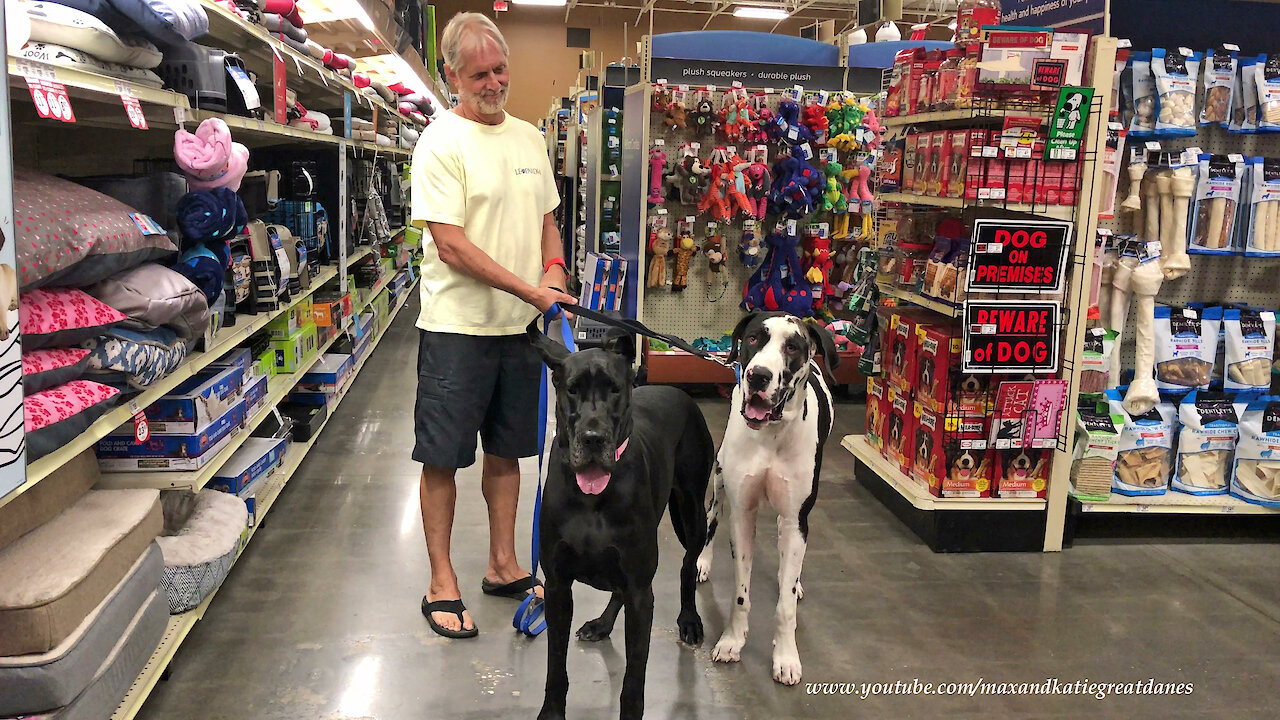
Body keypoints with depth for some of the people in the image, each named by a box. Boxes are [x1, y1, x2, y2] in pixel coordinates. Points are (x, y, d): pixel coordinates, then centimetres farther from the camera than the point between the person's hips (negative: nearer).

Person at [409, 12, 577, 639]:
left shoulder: (528, 137, 11)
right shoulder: (441, 143, -11)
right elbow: (452, 246, -17)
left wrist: (554, 268, -2)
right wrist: (530, 288, -21)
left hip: (520, 327, 7)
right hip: (457, 327, -6)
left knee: (507, 450, 15)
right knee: (443, 457, 2)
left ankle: (503, 566, 30)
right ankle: (442, 583, 15)